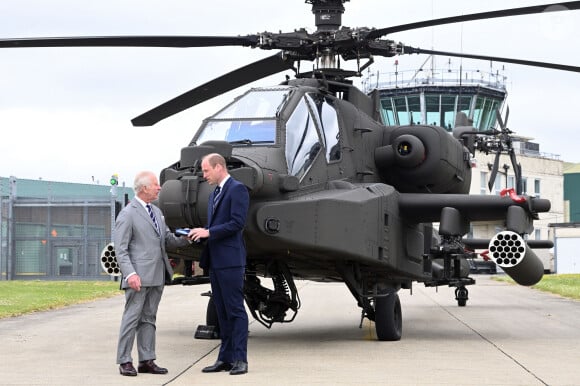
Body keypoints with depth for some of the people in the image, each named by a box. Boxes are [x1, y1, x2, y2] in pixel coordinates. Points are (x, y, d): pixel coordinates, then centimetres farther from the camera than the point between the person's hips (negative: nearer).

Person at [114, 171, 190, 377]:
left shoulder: (157, 212, 16)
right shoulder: (128, 214, -7)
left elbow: (166, 237, 21)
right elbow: (120, 249, -11)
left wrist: (184, 238, 0)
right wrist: (130, 274, -22)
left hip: (157, 276, 8)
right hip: (139, 277, -8)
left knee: (148, 319, 11)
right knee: (132, 317, -3)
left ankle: (147, 360, 15)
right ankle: (124, 361, 1)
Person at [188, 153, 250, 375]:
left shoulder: (237, 189, -8)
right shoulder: (215, 194, 21)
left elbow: (237, 223, -17)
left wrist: (208, 232, -15)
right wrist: (199, 234, 4)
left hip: (230, 260, -9)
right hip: (215, 261, 9)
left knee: (235, 310, -6)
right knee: (222, 312, 10)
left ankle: (239, 359, -5)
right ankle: (225, 358, 14)